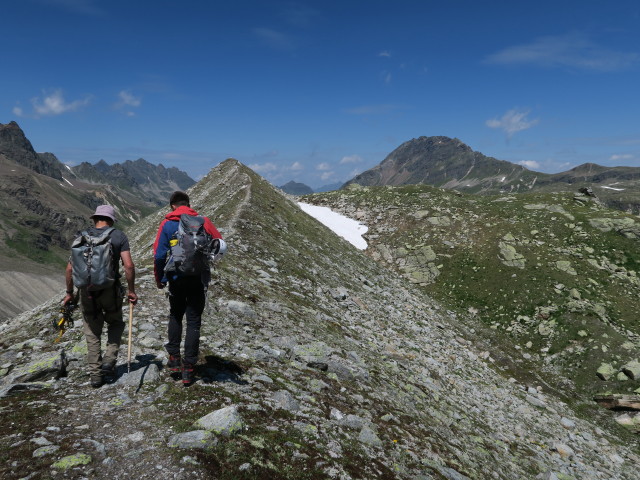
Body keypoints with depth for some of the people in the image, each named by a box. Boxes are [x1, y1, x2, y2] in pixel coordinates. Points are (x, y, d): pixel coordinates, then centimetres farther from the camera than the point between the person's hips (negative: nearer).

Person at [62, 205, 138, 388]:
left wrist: (69, 293, 14)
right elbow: (129, 265, -11)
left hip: (87, 292, 2)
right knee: (116, 323, 23)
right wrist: (131, 290, -2)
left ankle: (95, 375, 17)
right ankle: (109, 360, 9)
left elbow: (70, 269, 3)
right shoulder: (118, 236, -2)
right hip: (110, 290, -2)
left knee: (92, 334, 14)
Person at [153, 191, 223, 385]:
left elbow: (159, 255, -6)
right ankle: (188, 368, 8)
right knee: (194, 321, 7)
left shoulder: (167, 224, -2)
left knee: (175, 316, 24)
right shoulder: (203, 221, -3)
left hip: (176, 279, 1)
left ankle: (174, 357, 22)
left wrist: (160, 279, 6)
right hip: (198, 279, -1)